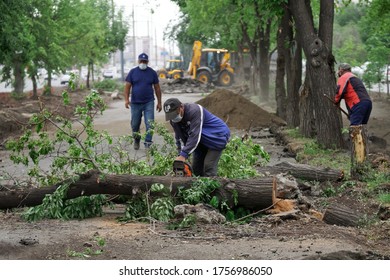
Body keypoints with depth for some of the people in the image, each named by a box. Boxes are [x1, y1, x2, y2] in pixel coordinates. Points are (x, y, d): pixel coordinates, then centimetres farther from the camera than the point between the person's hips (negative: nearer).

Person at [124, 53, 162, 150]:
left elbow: (157, 88, 9)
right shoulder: (133, 72, 3)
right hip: (135, 103, 1)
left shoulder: (152, 73, 5)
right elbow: (127, 86, 1)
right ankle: (136, 141, 31)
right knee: (135, 124, 9)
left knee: (150, 124, -10)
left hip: (149, 103, -1)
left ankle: (148, 143, -7)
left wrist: (159, 102, 7)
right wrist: (126, 99, -12)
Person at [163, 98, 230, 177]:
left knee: (209, 167, -18)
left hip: (217, 136, -8)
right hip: (203, 141, 8)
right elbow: (180, 139, -4)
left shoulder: (194, 111, -33)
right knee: (196, 167, 5)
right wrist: (180, 155, -17)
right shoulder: (174, 120, -8)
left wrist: (184, 155, -39)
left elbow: (194, 135, -37)